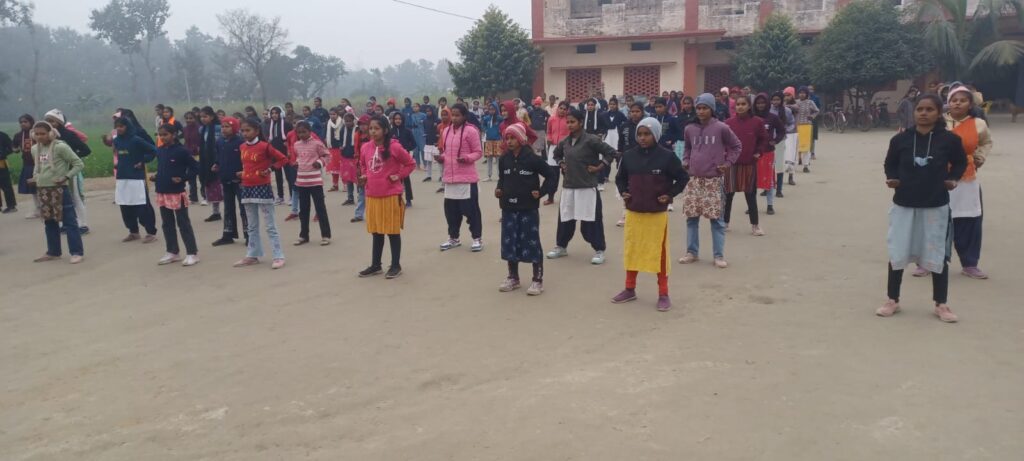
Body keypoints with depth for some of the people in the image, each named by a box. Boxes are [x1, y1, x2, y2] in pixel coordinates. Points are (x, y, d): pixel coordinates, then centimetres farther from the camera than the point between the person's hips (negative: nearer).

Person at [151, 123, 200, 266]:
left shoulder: (181, 151, -13)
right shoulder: (159, 151, 7)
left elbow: (195, 167, -11)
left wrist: (182, 178, -19)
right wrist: (155, 177, 3)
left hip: (177, 193, -7)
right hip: (162, 193, 7)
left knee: (183, 224, -2)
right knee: (167, 224, 14)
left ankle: (192, 253, 5)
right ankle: (173, 252, 25)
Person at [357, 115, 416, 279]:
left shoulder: (394, 147, -12)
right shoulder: (365, 147, 3)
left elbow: (411, 163, -2)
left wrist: (399, 176, -10)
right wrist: (364, 176, 4)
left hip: (391, 195, -5)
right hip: (371, 195, 5)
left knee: (393, 231, 5)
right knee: (376, 232, 14)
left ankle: (396, 266, 16)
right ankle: (375, 265, 25)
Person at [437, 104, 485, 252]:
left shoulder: (470, 131, -9)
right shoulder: (446, 131, 11)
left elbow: (478, 152, -7)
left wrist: (466, 158, -24)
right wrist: (441, 158, 1)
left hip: (467, 178, -6)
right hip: (449, 177, 6)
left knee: (470, 209, 0)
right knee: (451, 209, 13)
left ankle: (477, 238, 12)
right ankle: (453, 238, 27)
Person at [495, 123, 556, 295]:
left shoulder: (533, 158, -11)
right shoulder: (504, 159, 3)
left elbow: (550, 176, -4)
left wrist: (541, 192, -12)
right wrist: (499, 189, 0)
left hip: (528, 208, -5)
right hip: (508, 207, 5)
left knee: (531, 242, 0)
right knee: (509, 242, 10)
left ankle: (538, 280, 10)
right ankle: (513, 277, 25)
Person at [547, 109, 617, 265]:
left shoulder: (591, 140, -12)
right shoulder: (565, 141, 7)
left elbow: (611, 152, -12)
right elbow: (556, 154, 28)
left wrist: (599, 167, -11)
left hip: (587, 187, -6)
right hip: (568, 186, 6)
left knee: (591, 220, -2)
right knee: (565, 218, 13)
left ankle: (599, 250, 9)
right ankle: (561, 246, 28)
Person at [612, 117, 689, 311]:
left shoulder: (666, 156, -8)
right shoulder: (629, 156, 0)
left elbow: (683, 177, 1)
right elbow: (620, 177, 15)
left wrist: (670, 195, -7)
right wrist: (623, 192, -1)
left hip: (657, 213, -3)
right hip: (633, 212, 4)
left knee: (659, 252, 3)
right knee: (631, 250, 11)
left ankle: (663, 294, 14)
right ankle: (630, 289, 27)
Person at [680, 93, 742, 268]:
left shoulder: (721, 128, -5)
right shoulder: (690, 129, 5)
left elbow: (736, 146, 6)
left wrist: (728, 163, -3)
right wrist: (685, 162, 7)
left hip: (713, 180, -3)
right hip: (693, 179, 4)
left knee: (716, 218, 0)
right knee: (691, 217, 7)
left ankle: (719, 255, 8)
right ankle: (692, 252, 18)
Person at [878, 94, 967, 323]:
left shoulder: (949, 139, -5)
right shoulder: (900, 139, -4)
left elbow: (961, 162, 10)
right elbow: (890, 164, 9)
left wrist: (953, 179, -6)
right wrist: (891, 179, -8)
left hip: (936, 206, 0)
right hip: (903, 205, 1)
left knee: (938, 256, 7)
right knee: (897, 254, 6)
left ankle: (941, 304, 21)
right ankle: (893, 300, 20)